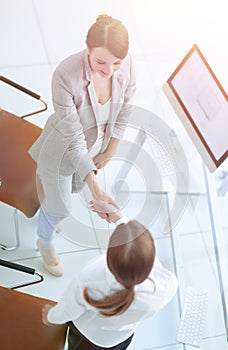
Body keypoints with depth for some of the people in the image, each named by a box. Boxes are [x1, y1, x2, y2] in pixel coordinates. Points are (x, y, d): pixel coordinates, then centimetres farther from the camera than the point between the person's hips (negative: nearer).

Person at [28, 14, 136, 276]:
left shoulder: (126, 63, -24)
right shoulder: (65, 75, -37)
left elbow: (124, 108, -5)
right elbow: (73, 137, -33)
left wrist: (111, 149, 2)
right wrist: (95, 187, -35)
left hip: (96, 144, 5)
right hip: (64, 149, -4)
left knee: (74, 186, 31)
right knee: (59, 206, 16)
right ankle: (45, 241, 51)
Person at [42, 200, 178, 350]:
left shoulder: (87, 282, -45)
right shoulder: (167, 287, -42)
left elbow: (67, 311, -20)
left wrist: (51, 316, 4)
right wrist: (118, 216, -10)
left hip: (86, 328, -1)